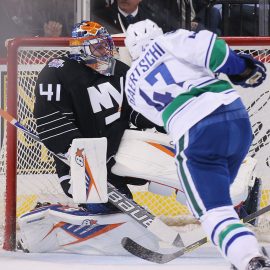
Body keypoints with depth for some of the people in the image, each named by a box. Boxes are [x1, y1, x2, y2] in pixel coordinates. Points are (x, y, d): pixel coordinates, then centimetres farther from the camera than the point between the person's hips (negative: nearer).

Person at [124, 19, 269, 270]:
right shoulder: (169, 42, 16)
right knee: (218, 191, 27)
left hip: (194, 134, -2)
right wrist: (241, 68, 7)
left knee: (214, 210, -6)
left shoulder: (132, 85, 25)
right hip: (237, 115, 2)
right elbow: (204, 46, -4)